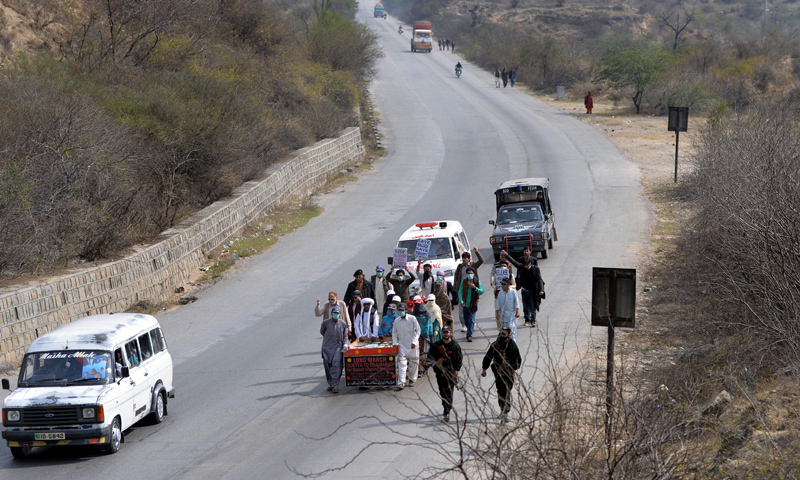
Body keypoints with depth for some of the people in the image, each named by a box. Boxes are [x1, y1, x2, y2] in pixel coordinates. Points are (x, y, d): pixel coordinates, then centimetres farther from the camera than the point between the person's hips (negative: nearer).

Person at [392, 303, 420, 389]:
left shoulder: (412, 319, -5)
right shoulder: (396, 321, 4)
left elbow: (418, 330, -3)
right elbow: (394, 332, 14)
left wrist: (414, 341, -13)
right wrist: (395, 343, 2)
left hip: (412, 345, -1)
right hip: (402, 345, 1)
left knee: (413, 363, 7)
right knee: (402, 363, -11)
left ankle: (412, 379, 26)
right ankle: (401, 382, -15)